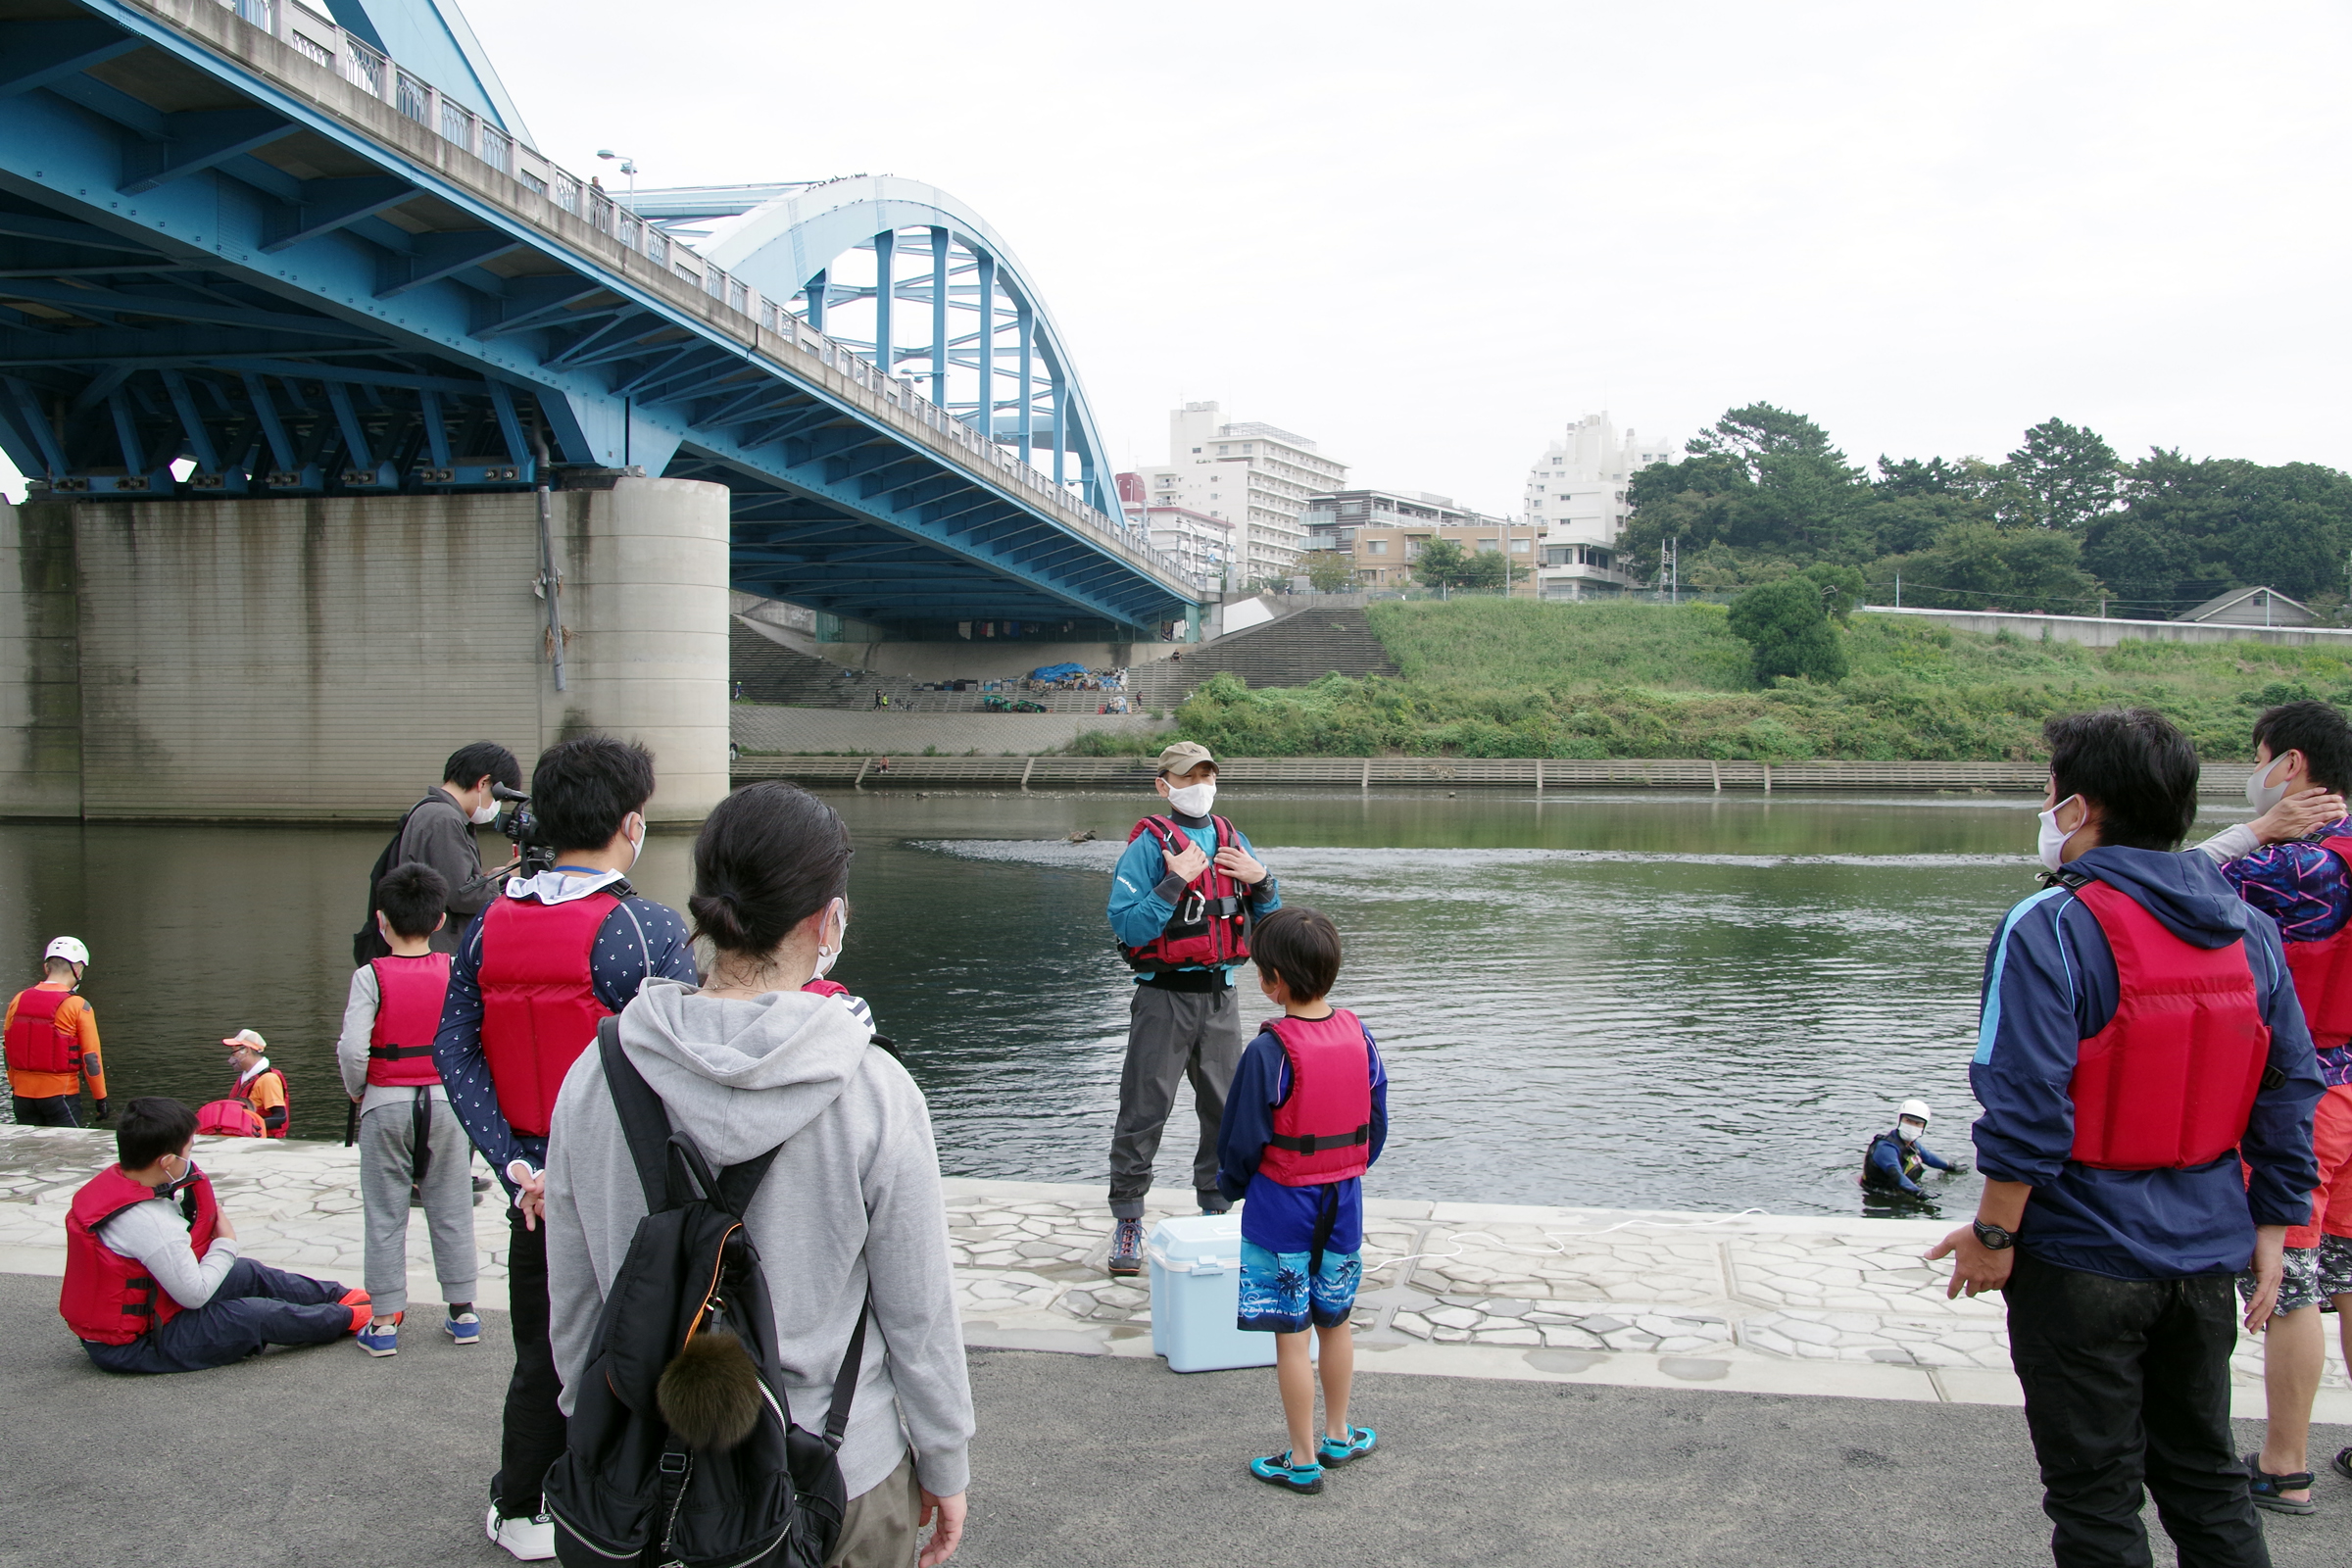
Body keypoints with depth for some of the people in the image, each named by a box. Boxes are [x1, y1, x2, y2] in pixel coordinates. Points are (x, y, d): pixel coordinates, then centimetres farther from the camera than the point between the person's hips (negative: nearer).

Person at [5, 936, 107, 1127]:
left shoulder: (18, 1000, 2)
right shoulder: (78, 1005, -13)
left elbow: (8, 1050, 10)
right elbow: (90, 1058, -11)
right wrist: (100, 1097, -3)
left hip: (23, 1094, 5)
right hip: (60, 1094, -5)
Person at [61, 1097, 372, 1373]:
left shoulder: (111, 1180, -7)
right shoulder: (148, 1223, -35)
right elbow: (195, 1294, -24)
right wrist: (226, 1243, -10)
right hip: (132, 1346, -9)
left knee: (250, 1273, 15)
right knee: (257, 1313, -5)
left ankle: (340, 1295, 31)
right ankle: (346, 1318, 19)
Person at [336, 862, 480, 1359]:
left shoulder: (371, 976, -10)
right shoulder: (454, 972, -3)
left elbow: (352, 1049, -16)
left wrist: (356, 1091, 2)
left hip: (386, 1103, -2)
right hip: (445, 1100, 2)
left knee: (385, 1216, 7)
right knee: (451, 1210, 12)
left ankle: (384, 1322, 10)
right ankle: (463, 1312, 17)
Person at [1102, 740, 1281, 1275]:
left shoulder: (1231, 840, 11)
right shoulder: (1148, 844, -7)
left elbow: (1268, 923, 15)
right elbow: (1127, 927, -15)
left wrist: (1261, 880, -4)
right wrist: (1175, 882, -22)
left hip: (1220, 994, 5)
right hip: (1164, 995, -5)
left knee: (1225, 1109, 11)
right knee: (1144, 1109, -2)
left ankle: (1215, 1208, 26)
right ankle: (1127, 1221, 9)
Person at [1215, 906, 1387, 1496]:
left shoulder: (1269, 1053, -22)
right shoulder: (1359, 1037, -4)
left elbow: (1241, 1139, -15)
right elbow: (1377, 1125, 6)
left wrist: (1232, 1185, 5)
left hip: (1281, 1210, -6)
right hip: (1343, 1205, 6)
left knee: (1291, 1336, 4)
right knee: (1335, 1321, 20)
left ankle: (1303, 1459, 13)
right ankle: (1337, 1436, 33)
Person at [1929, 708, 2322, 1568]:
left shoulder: (2049, 930, -18)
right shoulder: (2250, 930, 3)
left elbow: (2026, 1106, -21)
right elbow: (2290, 1092, 7)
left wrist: (1993, 1232, -10)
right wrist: (2272, 1227, 13)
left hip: (2084, 1261, -6)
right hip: (2207, 1255, 6)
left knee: (2096, 1493, 7)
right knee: (2205, 1475, 20)